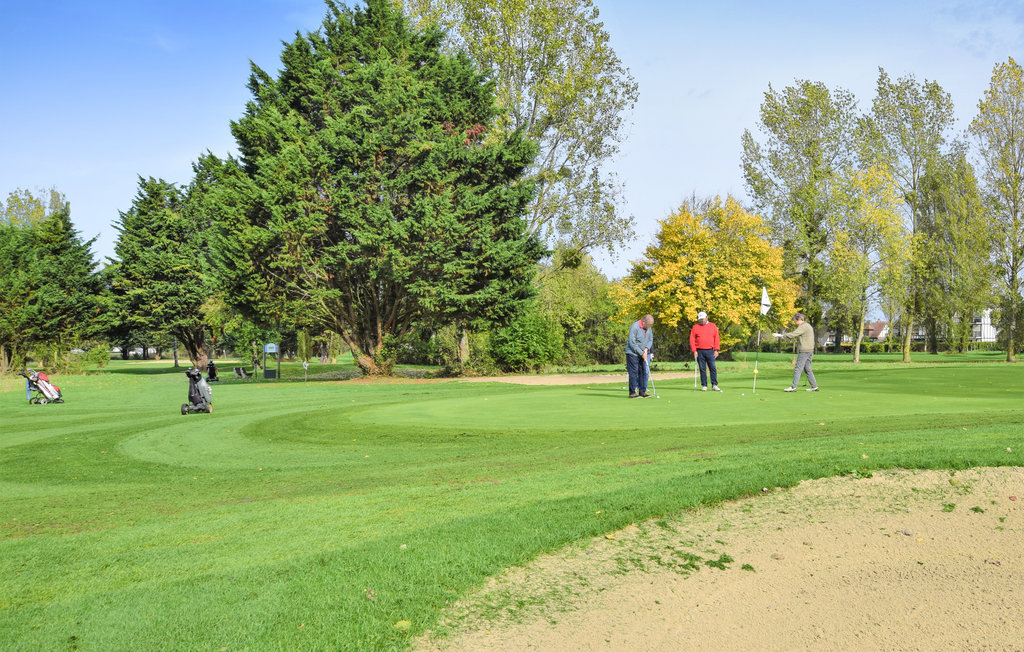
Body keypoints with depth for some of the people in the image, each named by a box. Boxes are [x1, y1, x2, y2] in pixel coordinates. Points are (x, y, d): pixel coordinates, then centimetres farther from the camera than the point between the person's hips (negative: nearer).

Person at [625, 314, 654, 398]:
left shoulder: (649, 328, 4)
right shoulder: (634, 327, -19)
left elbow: (650, 339, 12)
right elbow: (632, 343, -20)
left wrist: (646, 349, -8)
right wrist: (642, 353, -17)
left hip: (642, 354, 7)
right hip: (633, 353, -7)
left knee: (643, 372, 5)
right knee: (633, 373, -7)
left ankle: (642, 392, 10)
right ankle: (632, 393, -3)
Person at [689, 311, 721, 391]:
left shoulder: (713, 326, 10)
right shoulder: (695, 327, 7)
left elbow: (716, 338, 8)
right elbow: (692, 340, 4)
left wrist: (716, 350, 0)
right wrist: (694, 351, -5)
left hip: (710, 351, 0)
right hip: (700, 351, 0)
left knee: (713, 368, -4)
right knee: (702, 369, 2)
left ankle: (714, 385, 1)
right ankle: (704, 385, 7)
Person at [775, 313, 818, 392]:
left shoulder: (803, 326, -12)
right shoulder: (807, 326, 20)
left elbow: (793, 334, -20)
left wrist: (781, 335, -15)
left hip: (804, 351, -10)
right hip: (810, 350, 10)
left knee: (798, 368, -8)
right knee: (807, 369, 12)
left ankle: (793, 387, -9)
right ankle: (814, 386, 12)